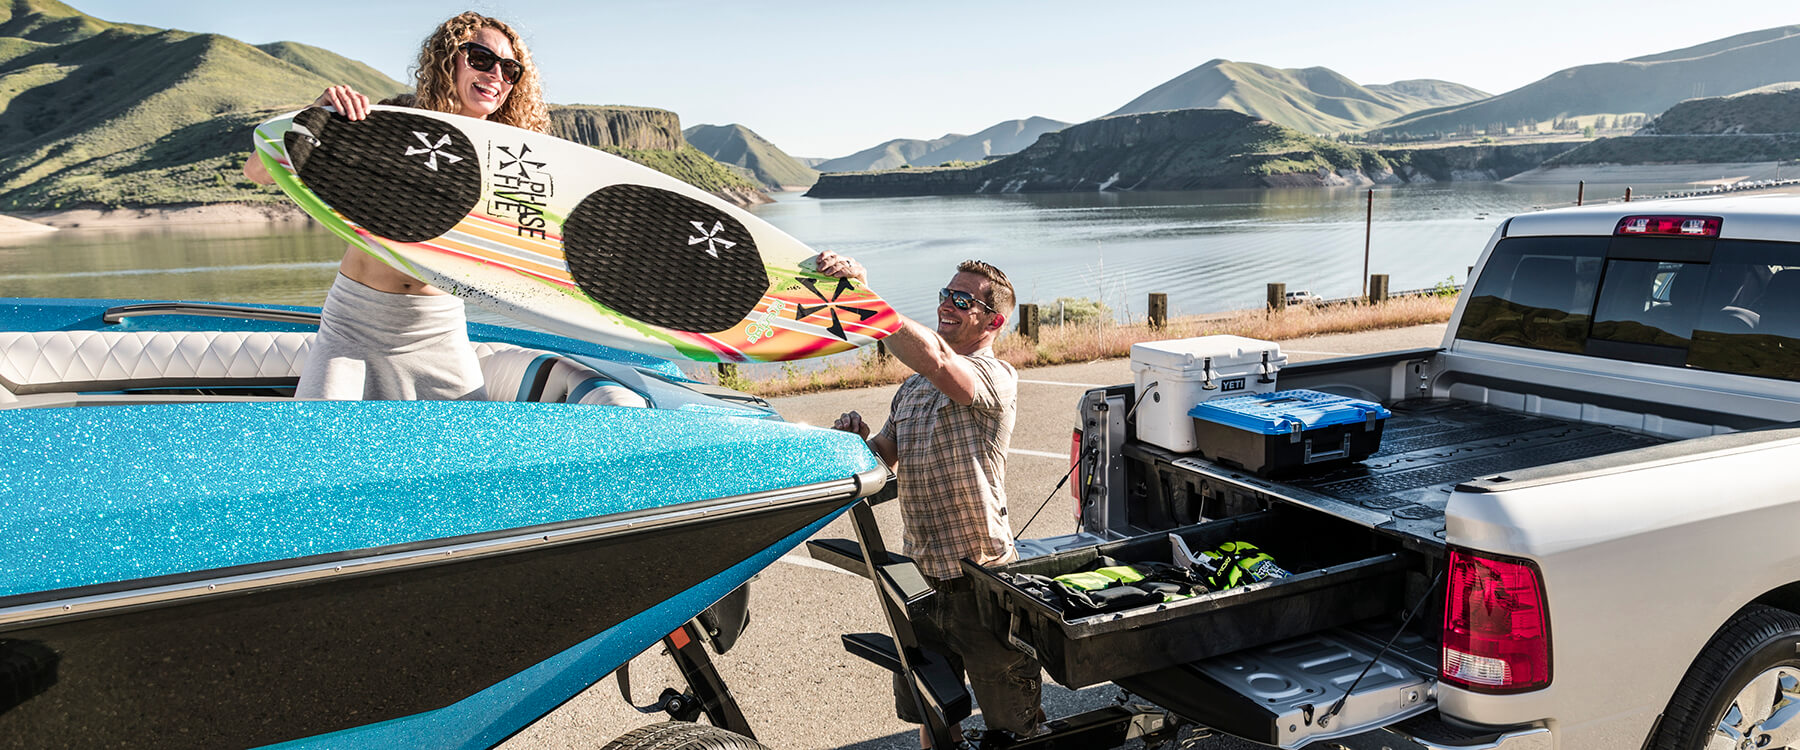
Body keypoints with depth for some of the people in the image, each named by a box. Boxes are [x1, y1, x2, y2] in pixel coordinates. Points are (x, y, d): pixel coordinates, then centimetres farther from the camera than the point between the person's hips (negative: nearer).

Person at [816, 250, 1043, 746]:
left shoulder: (996, 376, -15)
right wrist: (858, 439, -9)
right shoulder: (913, 386, 11)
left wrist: (863, 293, -38)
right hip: (921, 576, 7)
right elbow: (885, 459, 14)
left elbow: (935, 360, -36)